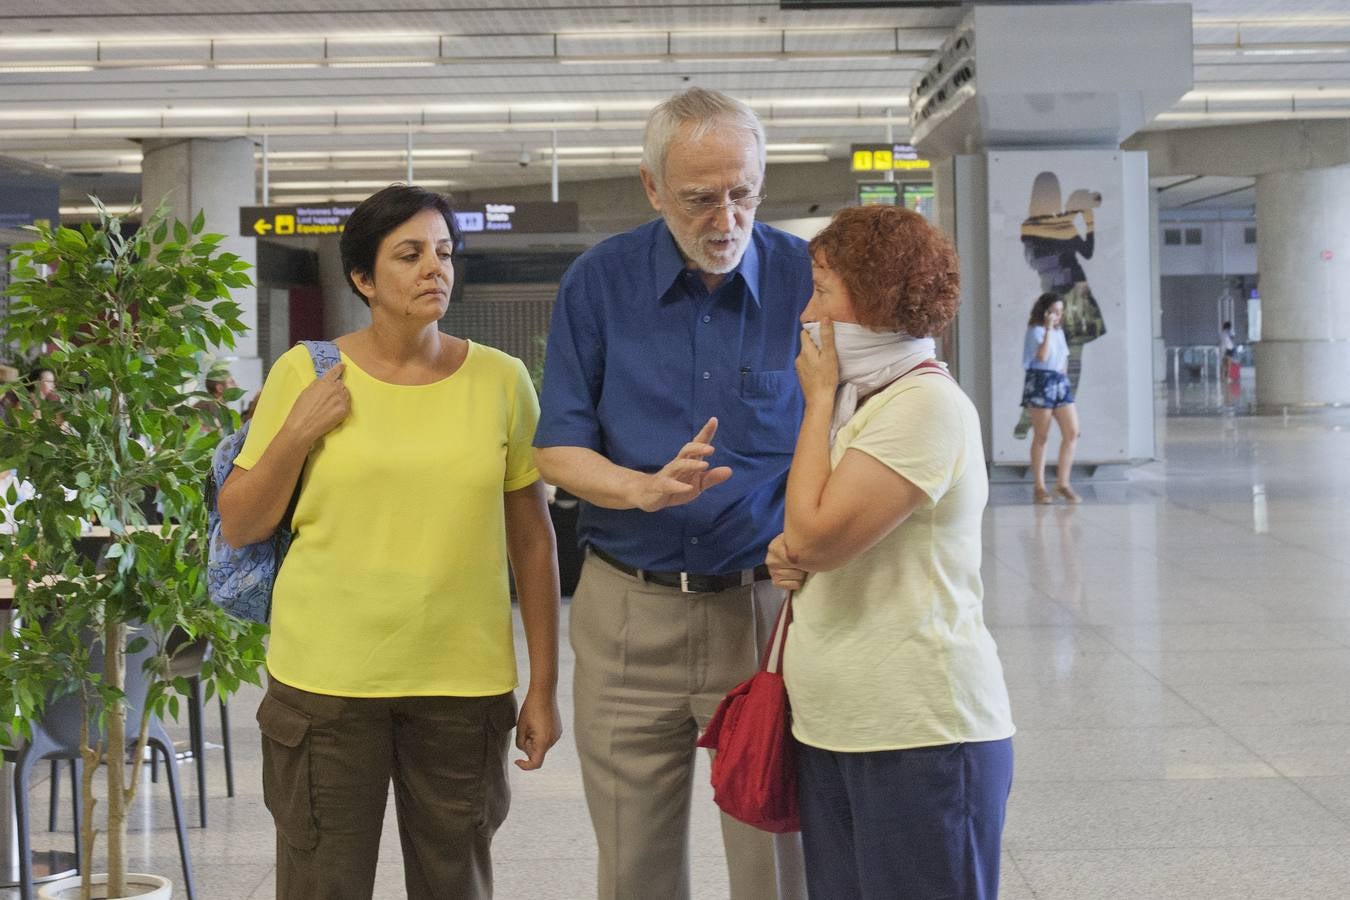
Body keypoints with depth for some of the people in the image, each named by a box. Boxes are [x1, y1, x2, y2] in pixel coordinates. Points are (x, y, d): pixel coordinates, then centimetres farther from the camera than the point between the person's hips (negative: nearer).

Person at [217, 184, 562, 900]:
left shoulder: (500, 380, 1)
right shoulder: (304, 374, -1)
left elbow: (531, 539, 5)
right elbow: (238, 528, 4)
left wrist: (544, 685, 4)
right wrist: (297, 433, -10)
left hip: (464, 683, 1)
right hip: (327, 679, -1)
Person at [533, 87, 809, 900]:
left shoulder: (808, 280, -4)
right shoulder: (600, 283, 0)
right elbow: (558, 450, 0)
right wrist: (650, 489, -19)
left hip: (766, 605, -1)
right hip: (628, 611, 1)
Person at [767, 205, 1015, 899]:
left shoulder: (928, 404, -14)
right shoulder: (858, 401, 16)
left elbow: (815, 535, -22)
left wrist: (819, 397, -10)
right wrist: (789, 560, 2)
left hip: (921, 738, -9)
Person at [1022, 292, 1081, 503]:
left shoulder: (1059, 331, 16)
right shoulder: (1035, 331, -7)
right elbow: (1042, 356, -22)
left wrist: (1063, 374, 11)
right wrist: (1048, 329, -19)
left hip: (1060, 382, 7)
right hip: (1040, 382, -7)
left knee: (1072, 432, -3)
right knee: (1041, 437, -1)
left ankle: (1062, 483, 5)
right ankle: (1040, 487, 6)